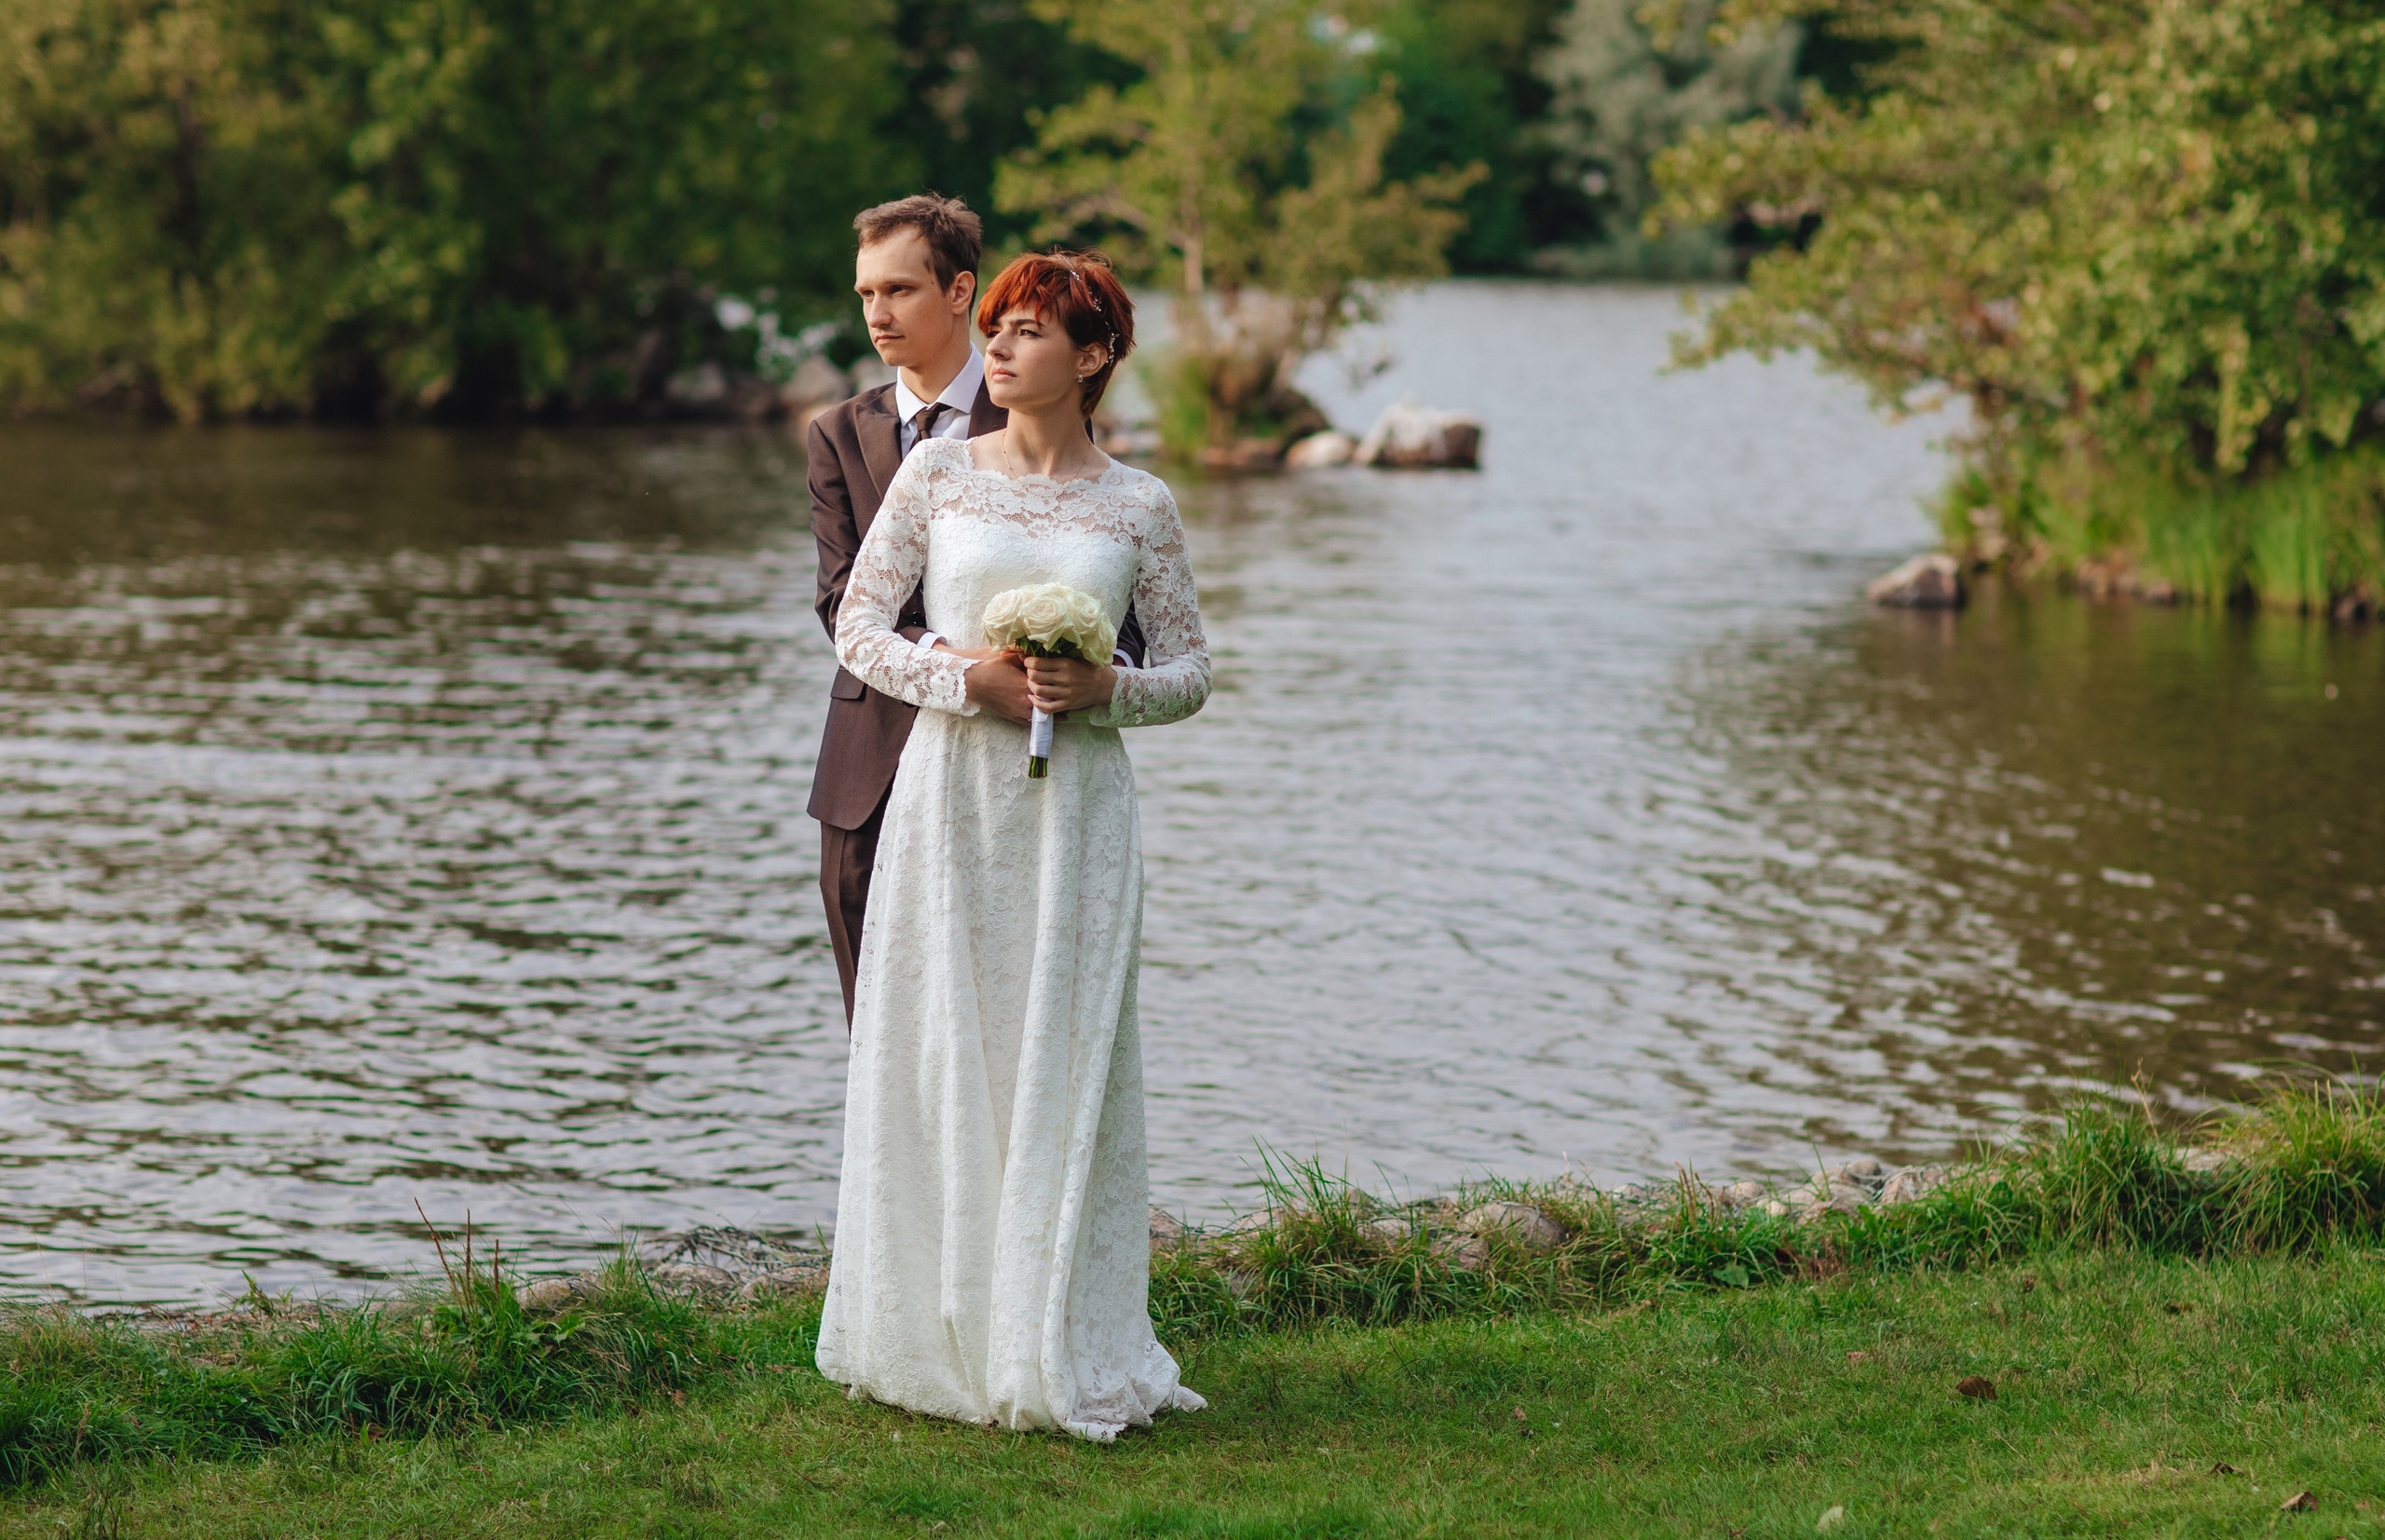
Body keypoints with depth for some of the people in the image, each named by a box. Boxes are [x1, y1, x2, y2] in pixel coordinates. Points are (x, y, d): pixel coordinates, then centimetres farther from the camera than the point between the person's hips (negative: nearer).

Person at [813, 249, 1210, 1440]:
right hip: (950, 794, 0)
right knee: (939, 1058, 1)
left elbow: (1189, 671, 7)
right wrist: (962, 675, -12)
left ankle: (1058, 1355, 7)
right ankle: (940, 1337, 11)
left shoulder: (1139, 505, 4)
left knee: (1065, 1065, 0)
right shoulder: (938, 472, 5)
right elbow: (858, 626, 4)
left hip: (1075, 805, 0)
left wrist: (1104, 689, -13)